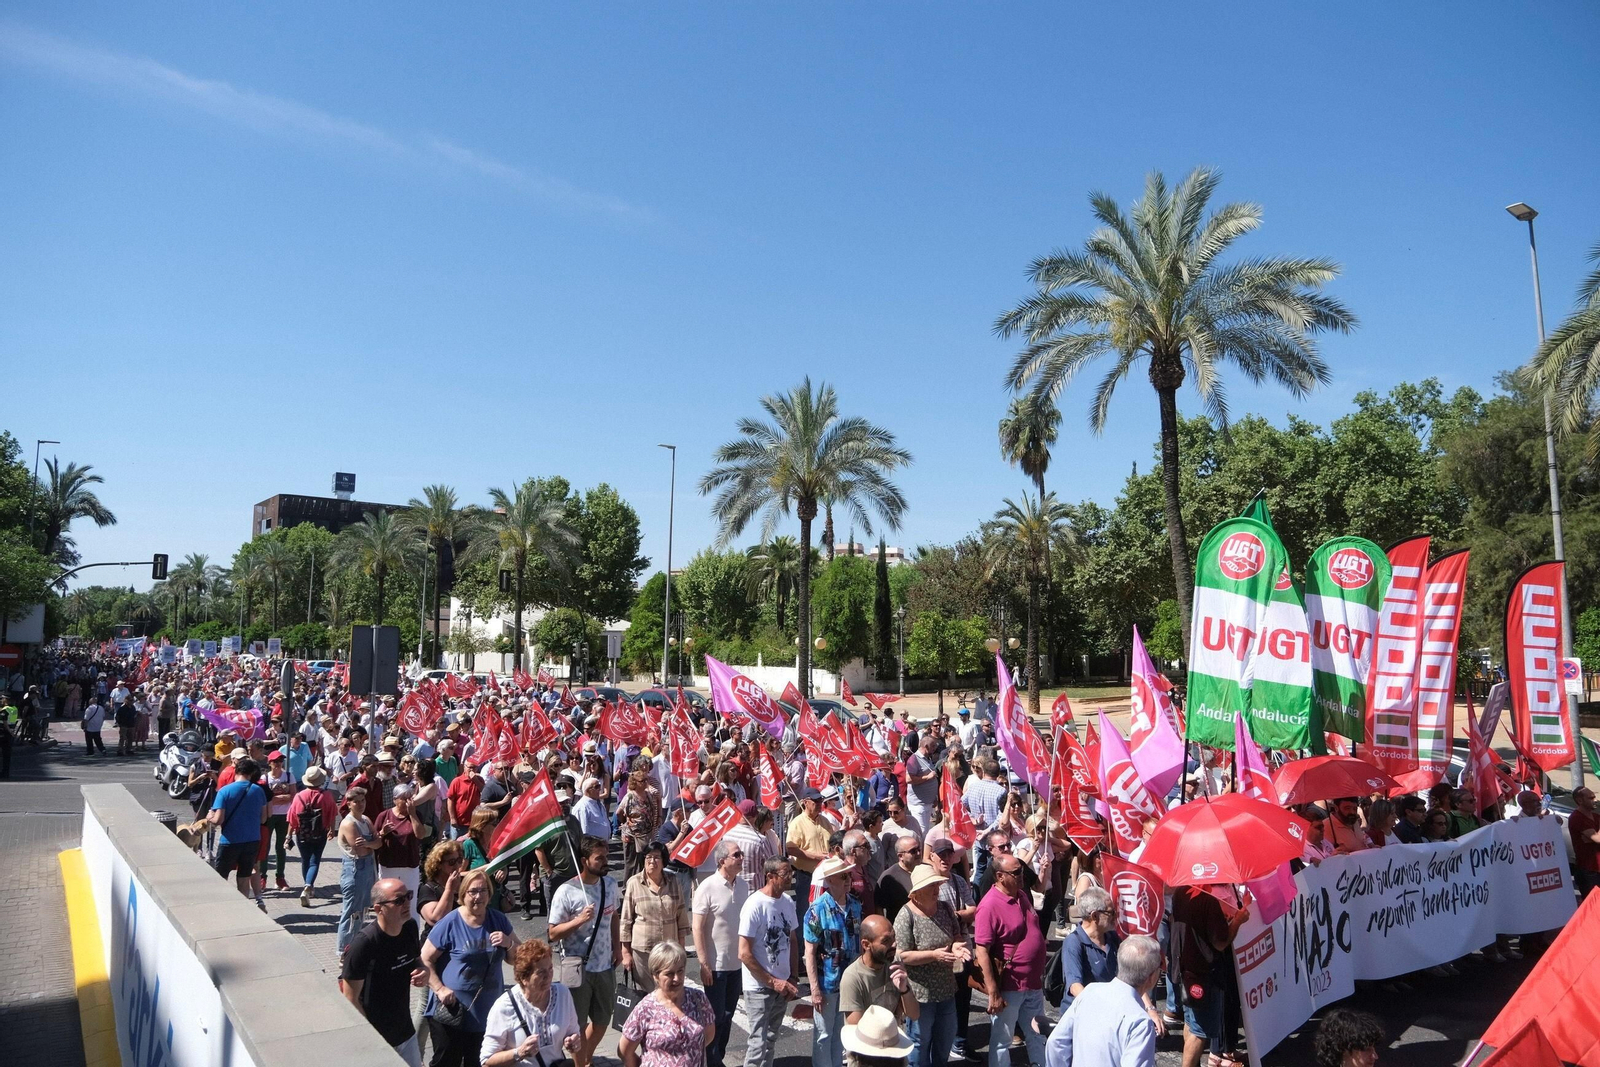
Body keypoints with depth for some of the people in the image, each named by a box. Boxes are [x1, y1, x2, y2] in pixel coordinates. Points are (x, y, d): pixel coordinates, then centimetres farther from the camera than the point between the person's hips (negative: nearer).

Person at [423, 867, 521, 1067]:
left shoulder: (499, 920, 4)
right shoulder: (449, 924, -10)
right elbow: (425, 959, -7)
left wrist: (509, 943, -11)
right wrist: (439, 988, -18)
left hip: (487, 1012, 4)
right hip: (451, 1011, -4)